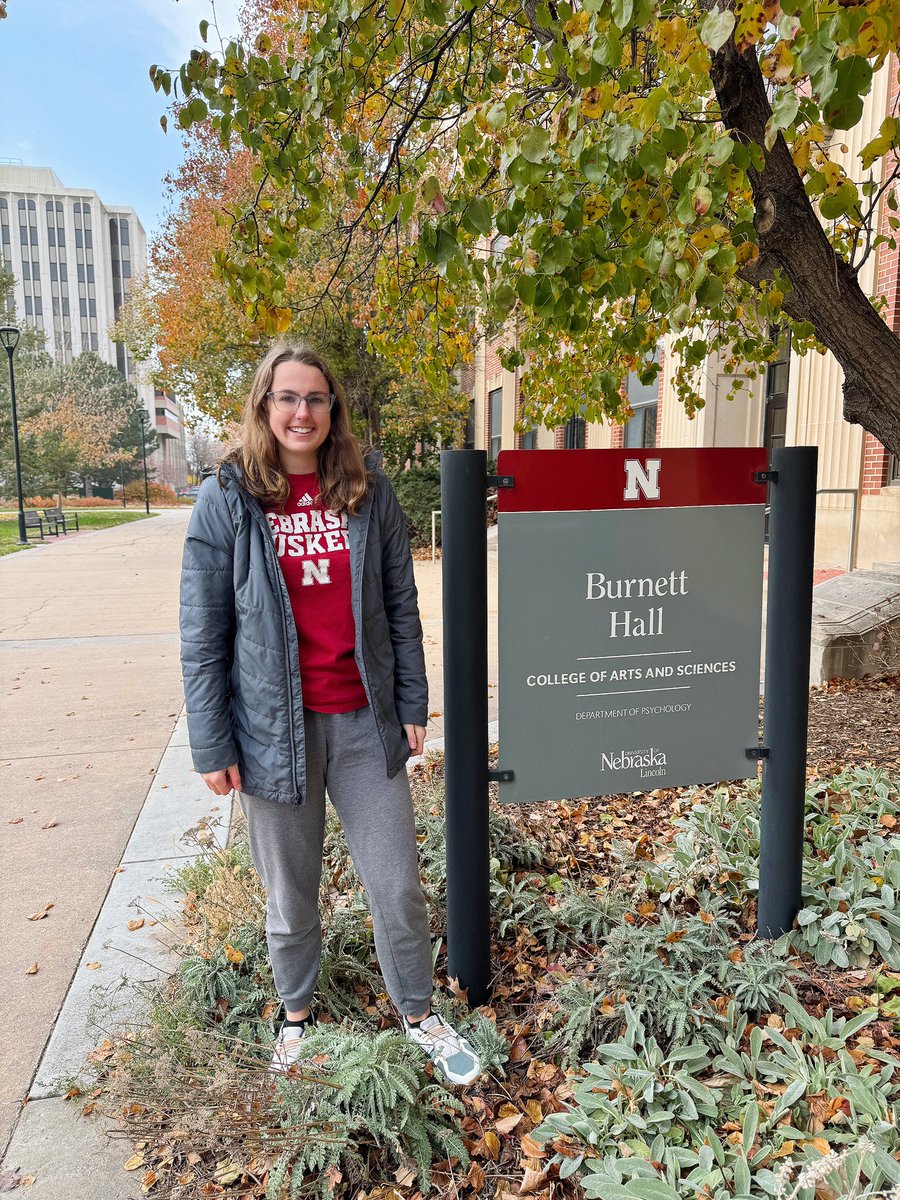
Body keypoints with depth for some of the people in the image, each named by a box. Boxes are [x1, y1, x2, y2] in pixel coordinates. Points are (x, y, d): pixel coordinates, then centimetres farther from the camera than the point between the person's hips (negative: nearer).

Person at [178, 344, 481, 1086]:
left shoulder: (369, 491, 1)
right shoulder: (227, 502, -4)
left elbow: (401, 605, 4)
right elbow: (203, 636, -4)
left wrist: (412, 706, 3)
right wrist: (212, 746, -5)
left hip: (364, 720, 2)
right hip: (276, 725, -1)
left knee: (398, 886, 10)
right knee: (291, 894, 16)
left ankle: (419, 1013, 35)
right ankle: (297, 1015, 43)